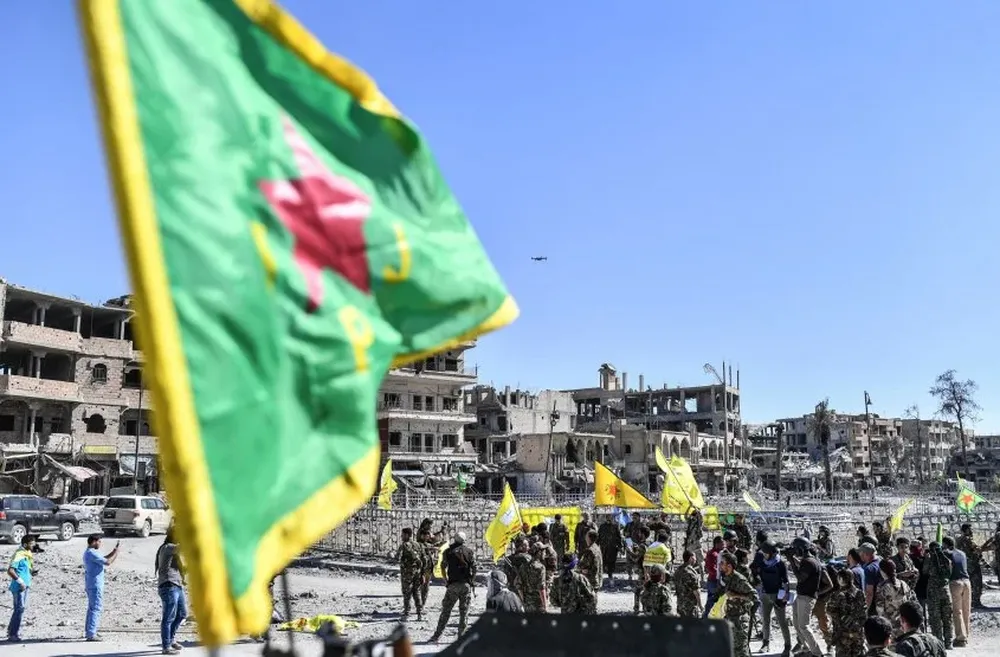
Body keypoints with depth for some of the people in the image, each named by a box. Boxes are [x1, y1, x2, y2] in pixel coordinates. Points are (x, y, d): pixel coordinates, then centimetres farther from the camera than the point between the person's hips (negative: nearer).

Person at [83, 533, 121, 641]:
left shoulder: (89, 552, 14)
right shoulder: (92, 553, -19)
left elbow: (104, 558, 21)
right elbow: (107, 562, -23)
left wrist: (115, 550, 13)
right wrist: (116, 551, -12)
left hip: (91, 585, 11)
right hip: (95, 585, -11)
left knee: (92, 608, 18)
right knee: (96, 608, -8)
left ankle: (89, 631, 26)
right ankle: (91, 634, -8)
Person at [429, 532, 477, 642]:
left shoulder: (448, 551, 2)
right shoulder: (470, 552, 3)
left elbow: (443, 567, 6)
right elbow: (474, 568, 0)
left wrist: (446, 579, 19)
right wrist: (472, 582, 9)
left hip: (453, 584, 0)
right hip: (466, 585, 0)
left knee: (446, 610, 5)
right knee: (464, 612, 8)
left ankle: (437, 636, 3)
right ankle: (461, 636, 6)